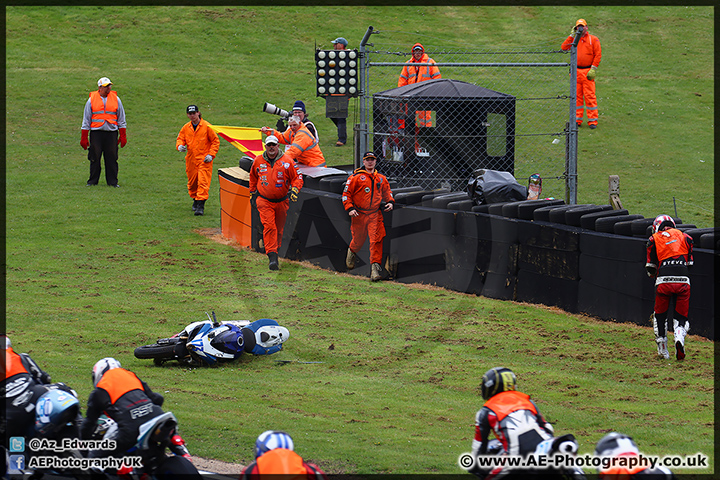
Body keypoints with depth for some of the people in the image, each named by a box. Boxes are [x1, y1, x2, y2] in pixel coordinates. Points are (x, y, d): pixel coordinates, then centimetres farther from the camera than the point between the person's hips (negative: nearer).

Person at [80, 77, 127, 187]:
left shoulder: (116, 99, 7)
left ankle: (112, 181, 10)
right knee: (94, 158, 1)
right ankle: (93, 181, 13)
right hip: (96, 133, -1)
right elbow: (86, 120, 8)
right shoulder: (91, 100, 4)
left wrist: (123, 136, 8)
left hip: (111, 132, 1)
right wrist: (84, 138, 4)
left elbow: (121, 119, 13)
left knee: (112, 158, 1)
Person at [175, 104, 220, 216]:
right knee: (192, 183, 13)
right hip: (191, 160, 5)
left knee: (203, 182, -13)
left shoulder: (207, 127, -5)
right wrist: (180, 145, -10)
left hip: (204, 161, -5)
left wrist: (211, 155, -10)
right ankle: (195, 199, 36)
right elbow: (180, 138, 14)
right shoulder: (186, 128, 7)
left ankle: (201, 205, -16)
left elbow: (215, 141, -1)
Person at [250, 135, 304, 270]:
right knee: (269, 226, -16)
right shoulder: (258, 161, 2)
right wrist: (253, 193, 22)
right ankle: (272, 256, -20)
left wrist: (294, 190, -18)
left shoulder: (287, 161, -5)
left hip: (281, 201, 1)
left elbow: (297, 178, -1)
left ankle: (276, 249, 31)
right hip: (264, 201, -1)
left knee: (279, 228, 10)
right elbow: (253, 178, 20)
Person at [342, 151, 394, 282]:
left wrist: (390, 202, 8)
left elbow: (387, 192, 26)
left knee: (376, 239, -13)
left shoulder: (381, 178, 12)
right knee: (358, 239, 10)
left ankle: (375, 266, -14)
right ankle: (352, 252, 45)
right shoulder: (356, 177, -1)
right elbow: (346, 194, -1)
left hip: (375, 214, 2)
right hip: (359, 214, -2)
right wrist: (350, 209, -12)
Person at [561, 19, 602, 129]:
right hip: (576, 71, 4)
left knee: (589, 96, -6)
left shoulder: (593, 39, 3)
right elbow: (563, 47, 1)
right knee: (577, 96, 5)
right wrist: (572, 35, 1)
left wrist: (593, 69, -9)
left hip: (587, 72, -4)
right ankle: (577, 120, 12)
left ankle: (592, 121, -3)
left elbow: (598, 55, -1)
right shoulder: (574, 39, 13)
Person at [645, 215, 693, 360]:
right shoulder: (684, 237, 17)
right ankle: (679, 337, -19)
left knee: (660, 315, 17)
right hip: (683, 281, 1)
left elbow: (651, 268, 14)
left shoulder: (654, 240, 13)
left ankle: (662, 350, 21)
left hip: (663, 281, -1)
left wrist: (653, 275, 35)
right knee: (681, 316, 10)